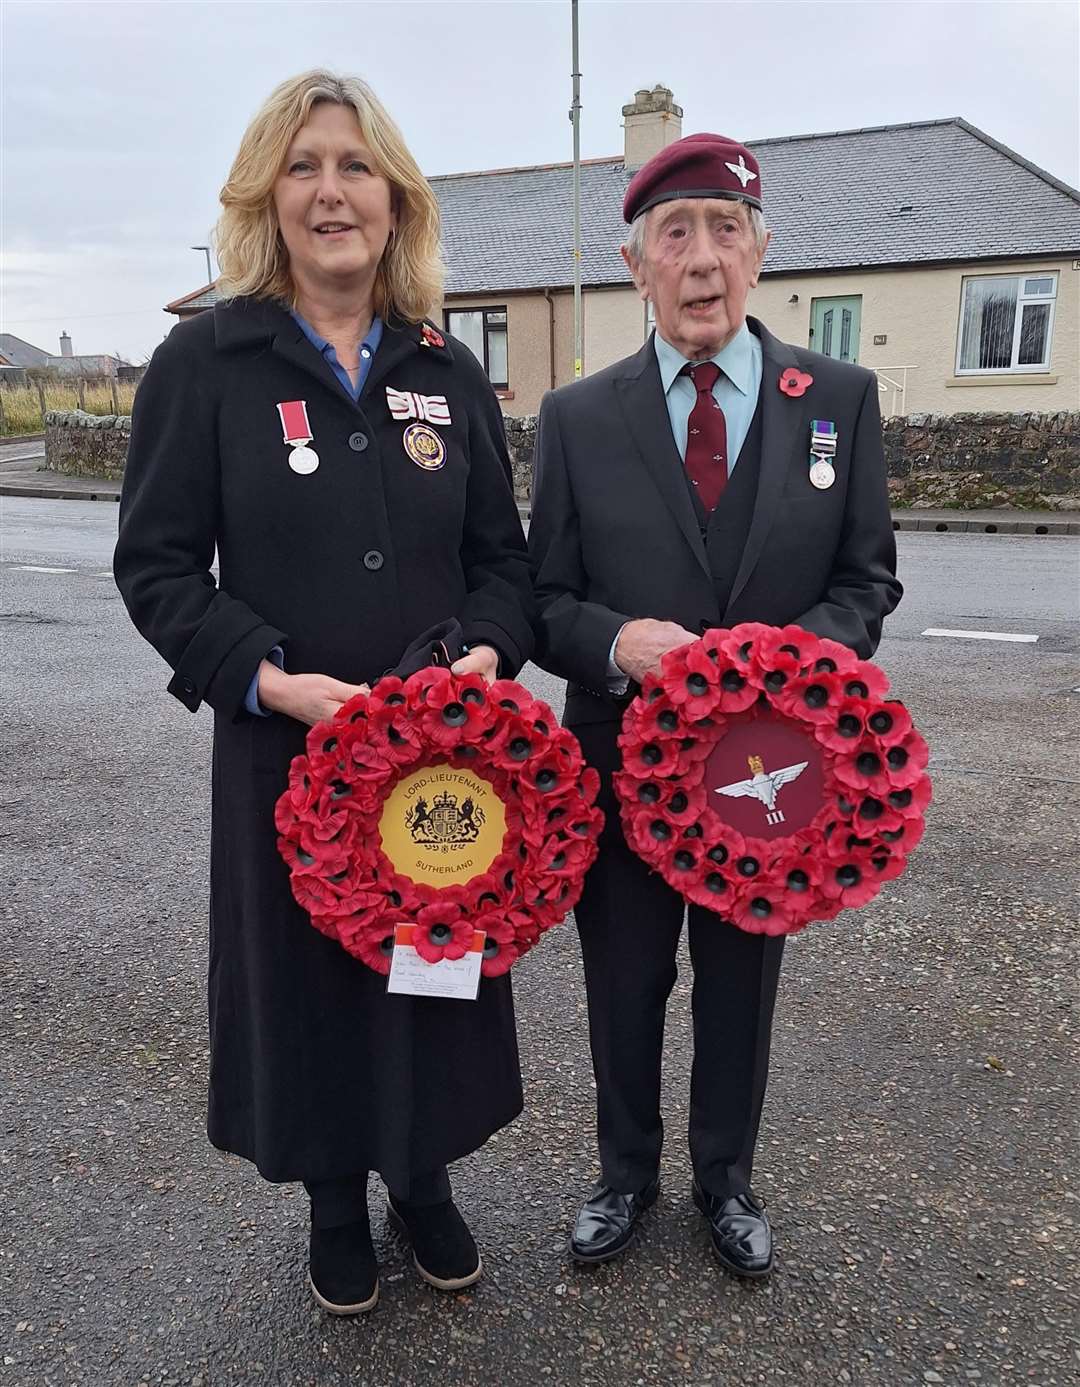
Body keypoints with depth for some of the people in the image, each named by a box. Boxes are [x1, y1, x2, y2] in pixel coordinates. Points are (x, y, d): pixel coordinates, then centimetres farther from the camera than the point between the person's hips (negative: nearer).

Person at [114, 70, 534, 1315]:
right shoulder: (205, 361, -2)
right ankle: (336, 1203, 38)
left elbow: (500, 553, 10)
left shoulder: (448, 372, 7)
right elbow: (156, 566, -4)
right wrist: (267, 678, -18)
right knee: (310, 973, 11)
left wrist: (490, 649, -10)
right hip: (287, 748, -2)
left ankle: (422, 1179, 41)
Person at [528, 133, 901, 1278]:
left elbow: (868, 579, 3)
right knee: (623, 990, 17)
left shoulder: (839, 398, -1)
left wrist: (802, 648, -18)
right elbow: (546, 600, 0)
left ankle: (726, 1180, 44)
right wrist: (616, 640, -22)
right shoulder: (576, 418, -2)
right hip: (623, 758, 0)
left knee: (741, 988, 18)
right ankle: (626, 1172, 43)